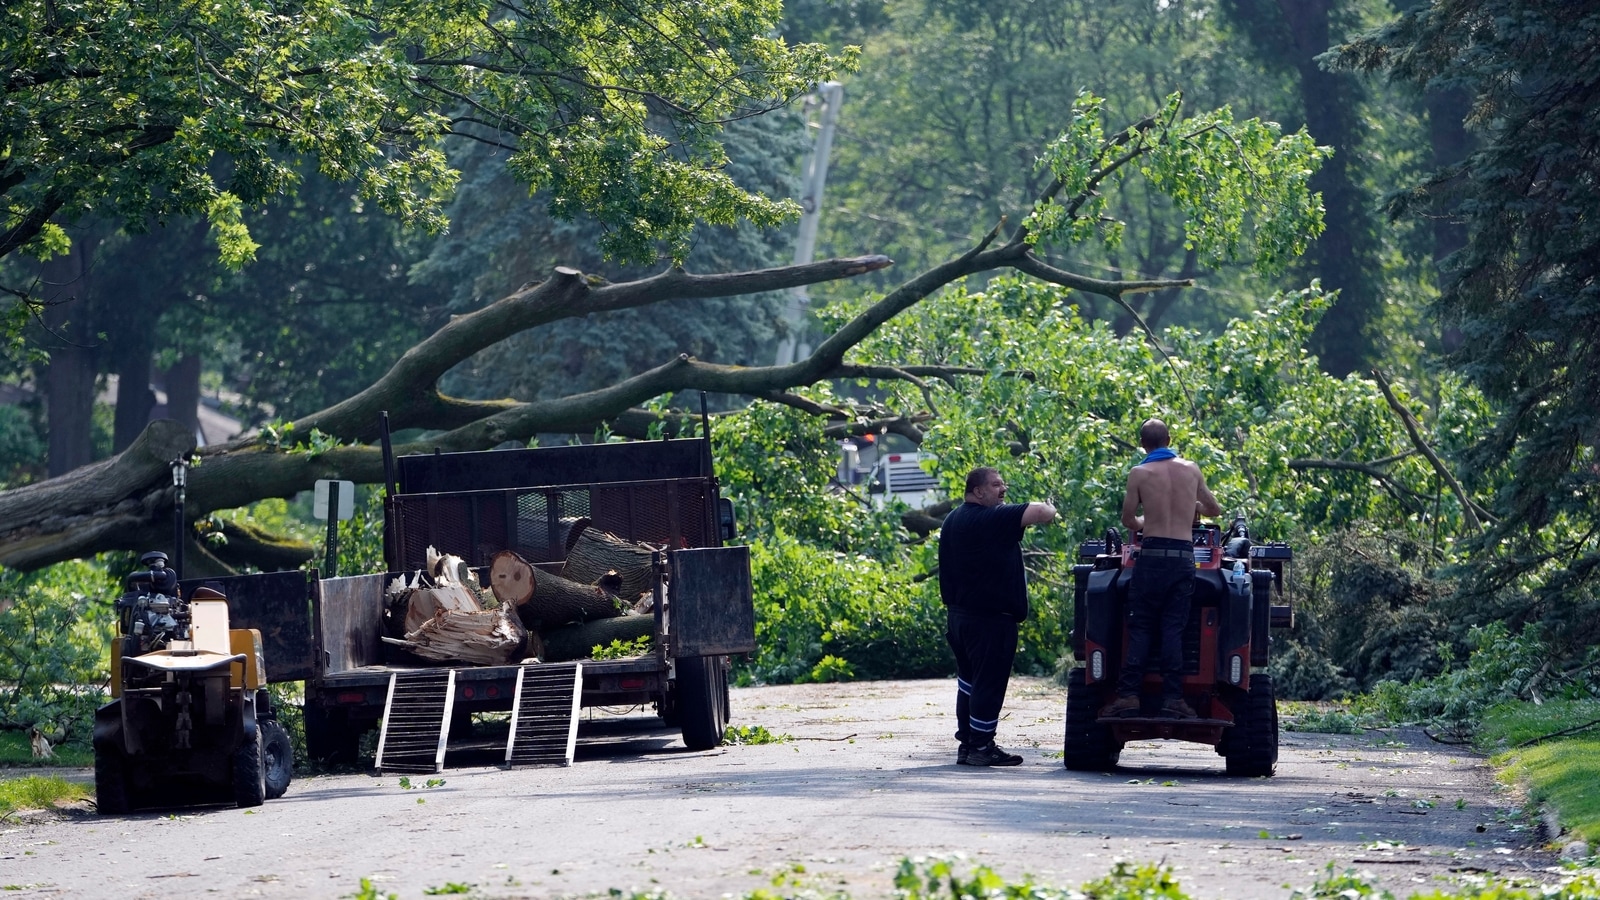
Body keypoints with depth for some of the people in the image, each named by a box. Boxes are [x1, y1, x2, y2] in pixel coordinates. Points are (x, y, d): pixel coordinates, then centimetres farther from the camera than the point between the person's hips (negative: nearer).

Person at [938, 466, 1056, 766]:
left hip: (958, 614, 10)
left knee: (969, 681, 15)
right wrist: (1049, 508, -1)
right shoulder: (990, 518, -17)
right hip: (989, 618, -10)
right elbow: (1042, 513, -22)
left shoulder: (954, 520, 14)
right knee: (989, 682, -5)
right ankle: (981, 747, -3)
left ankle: (967, 744, 19)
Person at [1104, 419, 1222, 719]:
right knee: (1173, 629, 3)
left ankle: (1129, 694, -6)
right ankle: (1173, 697, -5)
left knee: (1139, 627, 2)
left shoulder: (1139, 474, 0)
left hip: (1153, 554, -2)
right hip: (1184, 556, 2)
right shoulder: (1191, 470, 8)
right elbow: (1215, 509, 21)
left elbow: (1128, 519, 6)